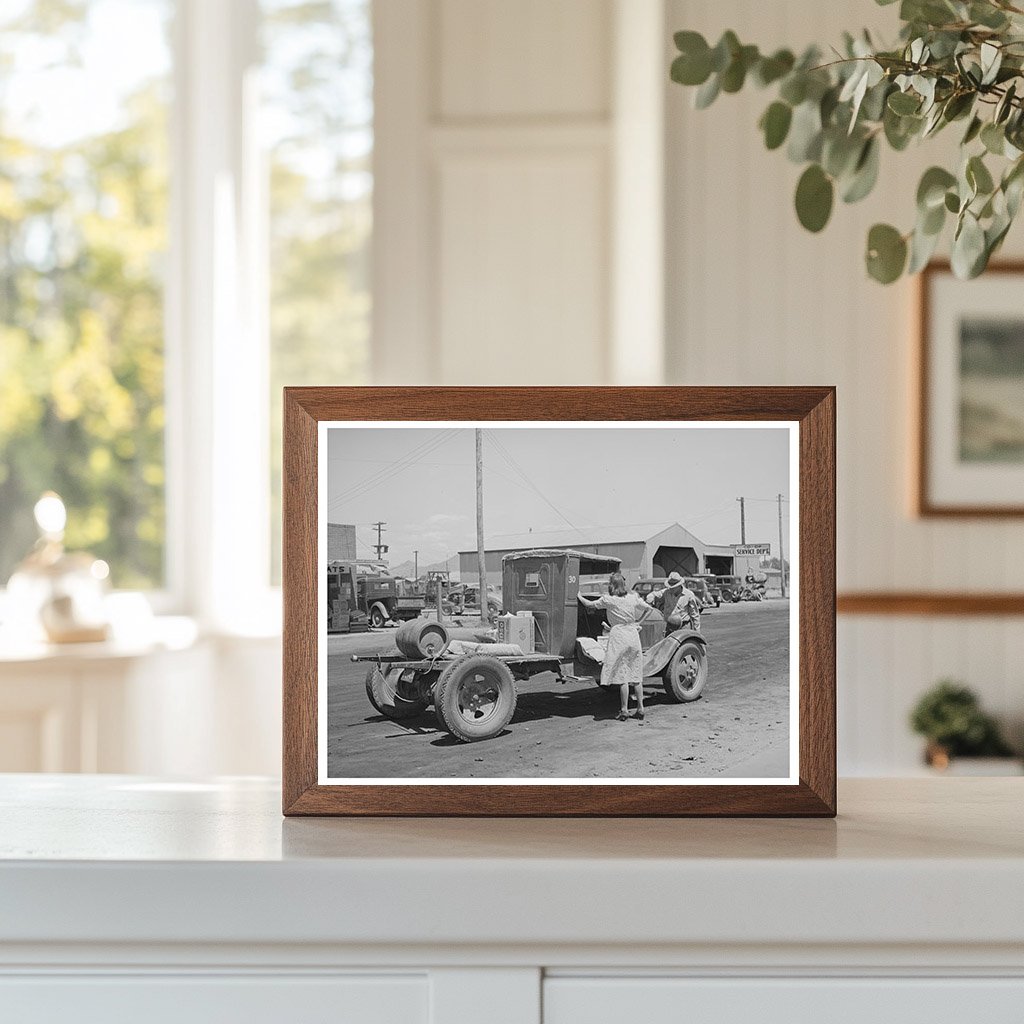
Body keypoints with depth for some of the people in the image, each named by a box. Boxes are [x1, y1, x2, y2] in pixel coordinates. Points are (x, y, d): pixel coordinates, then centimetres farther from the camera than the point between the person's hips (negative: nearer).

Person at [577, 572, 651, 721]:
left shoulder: (608, 600, -9)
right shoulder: (633, 598, 5)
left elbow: (589, 604, 0)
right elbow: (648, 609, 18)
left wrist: (578, 595, 17)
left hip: (619, 637, -5)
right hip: (633, 635, 5)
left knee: (622, 675, -2)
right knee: (636, 674, 10)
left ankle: (624, 710, -1)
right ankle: (640, 708, 13)